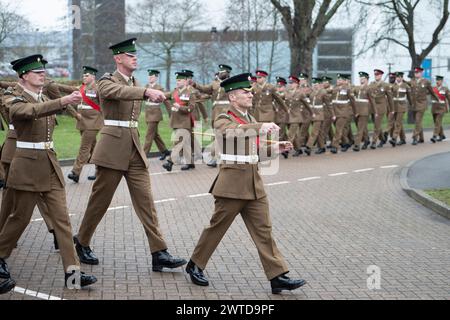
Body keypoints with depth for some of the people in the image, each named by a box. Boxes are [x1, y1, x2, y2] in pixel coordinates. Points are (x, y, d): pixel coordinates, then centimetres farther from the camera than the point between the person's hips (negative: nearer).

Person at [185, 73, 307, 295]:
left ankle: (278, 277, 0)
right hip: (232, 183, -7)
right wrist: (261, 127, -44)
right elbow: (233, 131, -32)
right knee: (217, 227, 5)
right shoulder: (223, 121, -8)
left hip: (254, 183, 7)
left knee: (263, 230, 2)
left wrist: (275, 148, 7)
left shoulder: (250, 120, 16)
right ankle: (195, 266, 23)